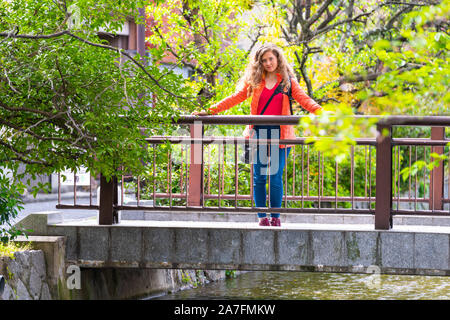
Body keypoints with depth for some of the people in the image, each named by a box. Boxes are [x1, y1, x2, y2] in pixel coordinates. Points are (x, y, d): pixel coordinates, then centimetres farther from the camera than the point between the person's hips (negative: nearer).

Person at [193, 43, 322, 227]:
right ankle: (262, 217, 6)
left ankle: (276, 218, 3)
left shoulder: (288, 81, 9)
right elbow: (236, 98, 11)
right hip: (258, 133, 2)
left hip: (279, 134, -2)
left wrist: (320, 111, -16)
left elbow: (303, 99, 2)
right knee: (259, 177, 0)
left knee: (276, 177, -6)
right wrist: (210, 111, 4)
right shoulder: (254, 81, 13)